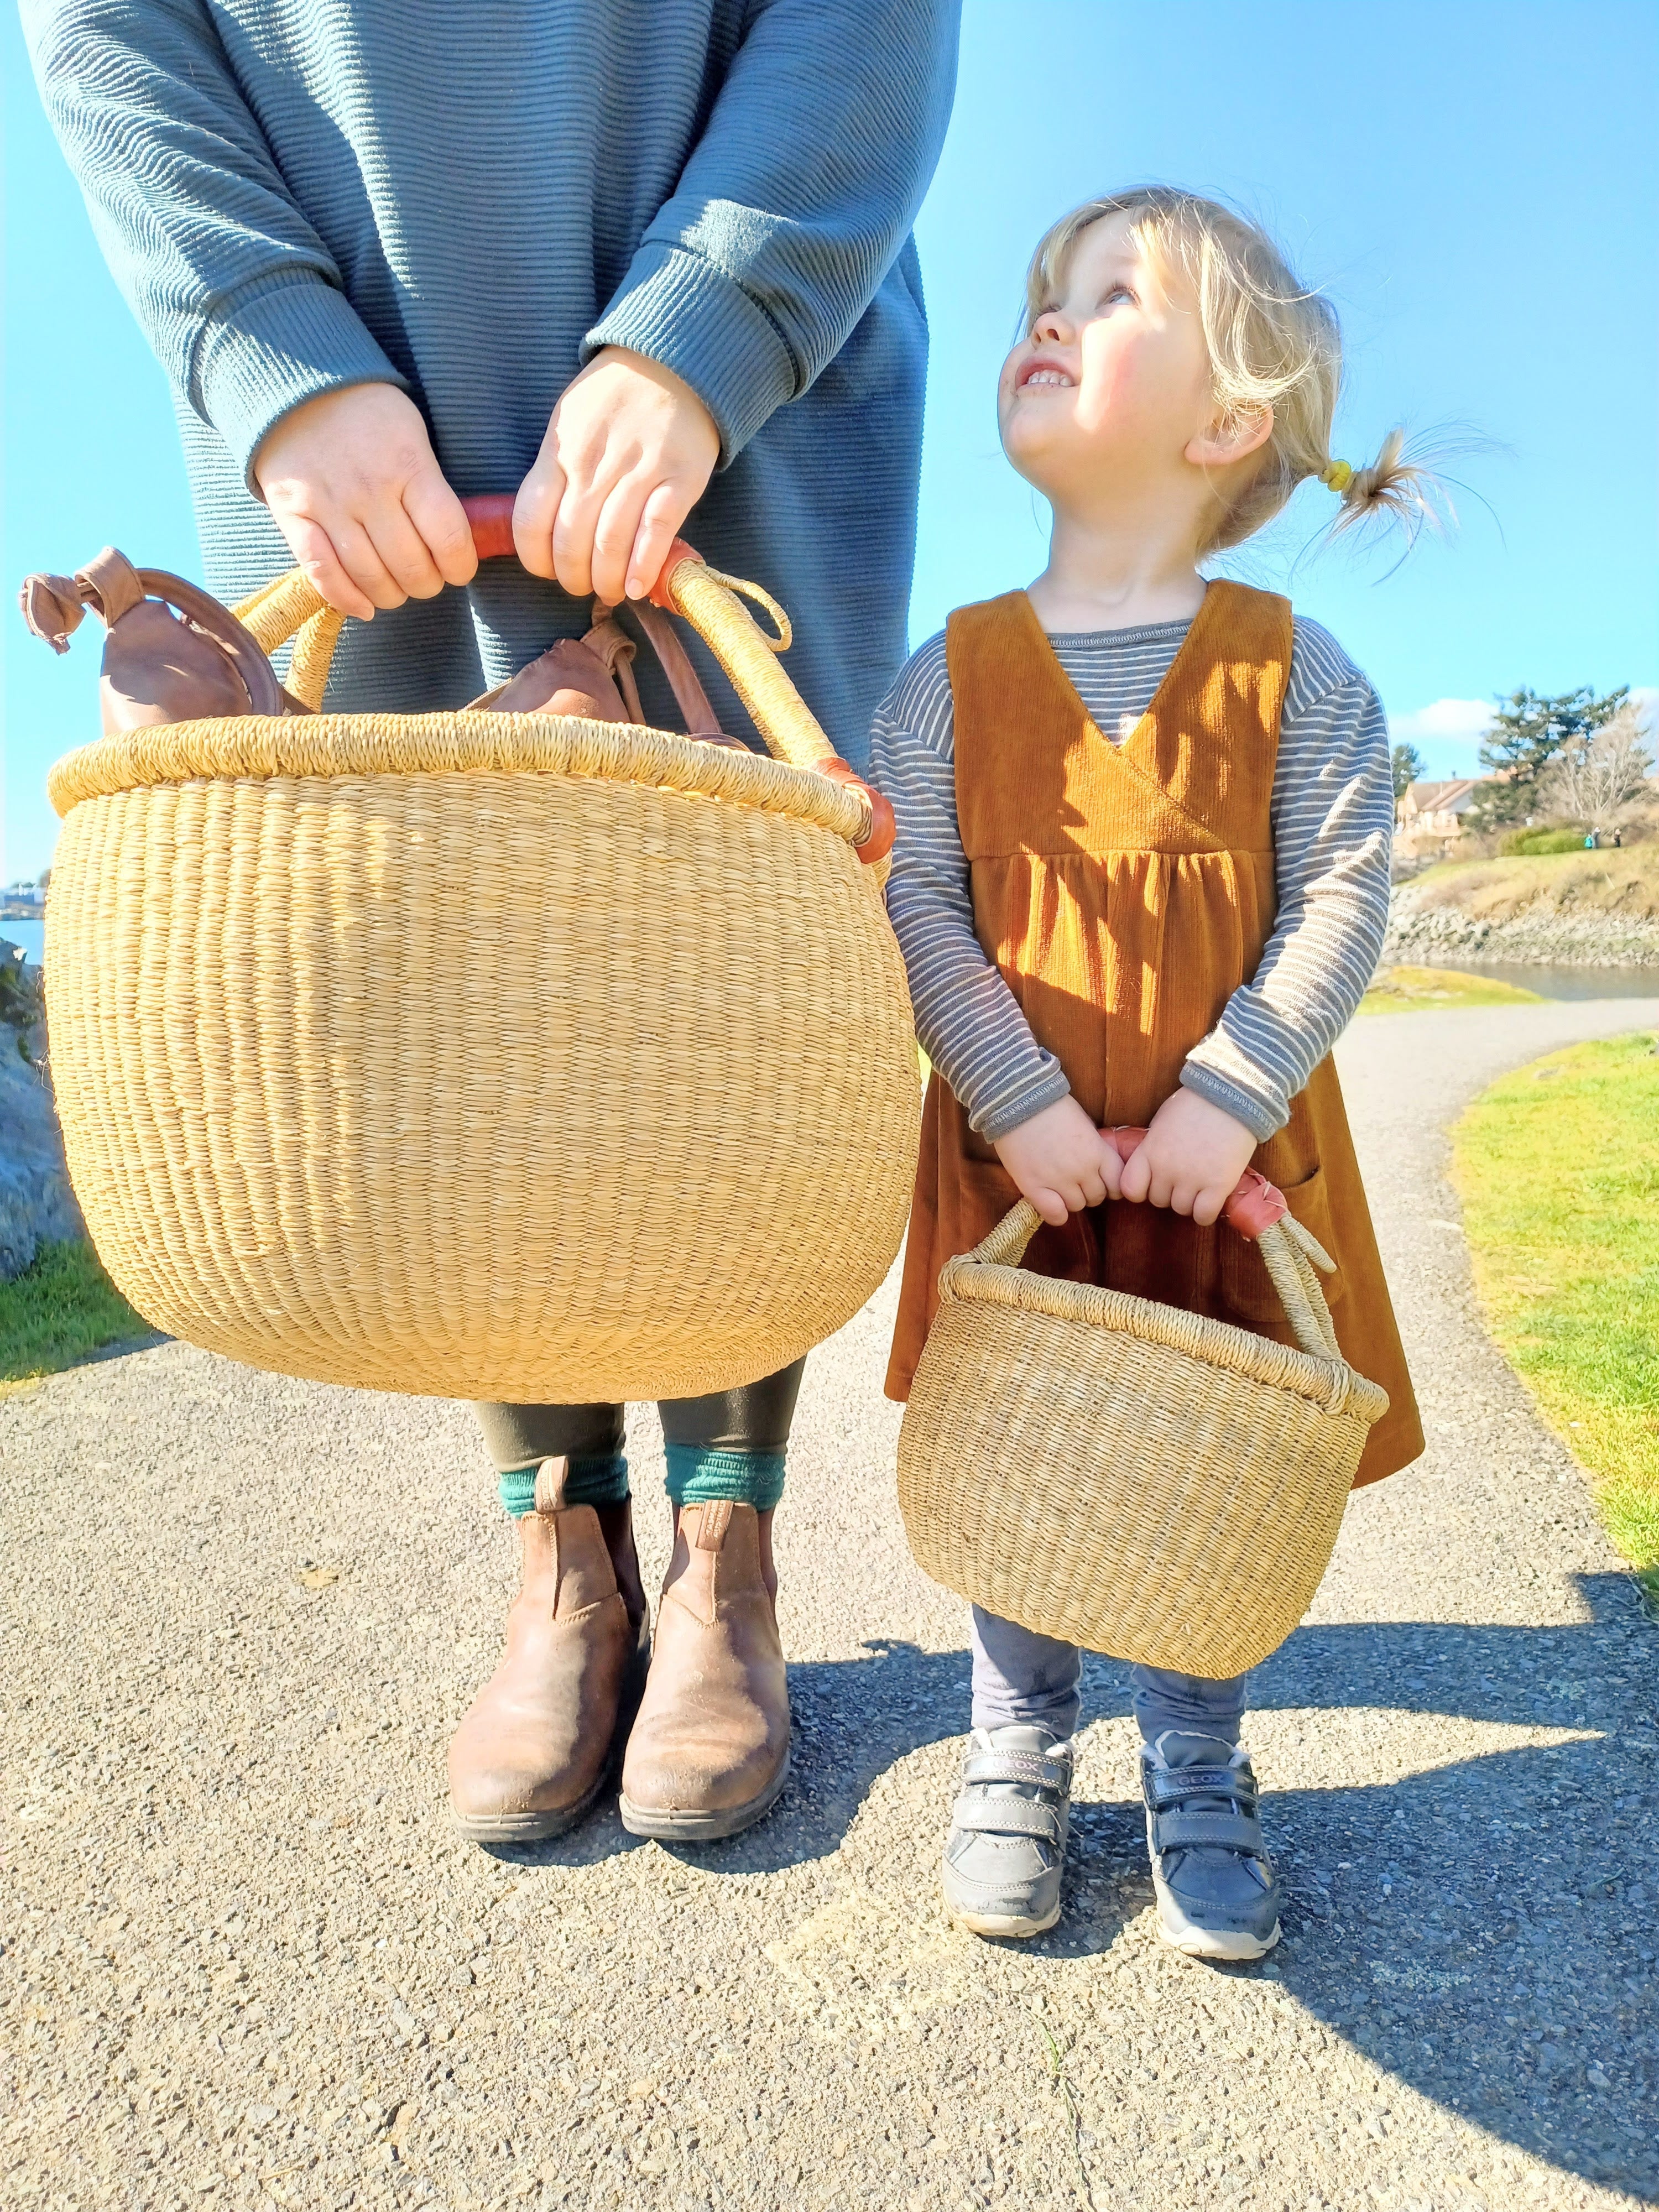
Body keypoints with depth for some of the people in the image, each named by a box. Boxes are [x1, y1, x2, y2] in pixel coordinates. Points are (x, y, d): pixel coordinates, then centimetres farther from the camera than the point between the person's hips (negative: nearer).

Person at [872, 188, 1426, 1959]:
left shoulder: (1295, 667, -1)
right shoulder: (951, 673, 1)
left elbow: (1341, 902, -4)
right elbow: (916, 905, -4)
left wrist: (1230, 1095, -14)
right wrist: (1021, 1102, -14)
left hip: (1232, 1151, 0)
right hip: (1016, 1149, 1)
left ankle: (1198, 1780, 34)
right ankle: (1015, 1764, 33)